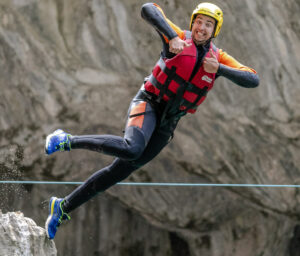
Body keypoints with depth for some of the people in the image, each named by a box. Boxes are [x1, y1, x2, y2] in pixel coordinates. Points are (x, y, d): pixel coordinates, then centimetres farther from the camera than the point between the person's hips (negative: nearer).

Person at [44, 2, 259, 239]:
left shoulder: (218, 58, 4)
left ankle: (64, 206, 14)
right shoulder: (180, 38, -7)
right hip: (148, 104, -5)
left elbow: (253, 80, -4)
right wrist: (172, 36, -34)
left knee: (120, 171, 4)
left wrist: (219, 69, -18)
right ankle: (68, 141, -20)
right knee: (132, 149, -35)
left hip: (168, 122, 5)